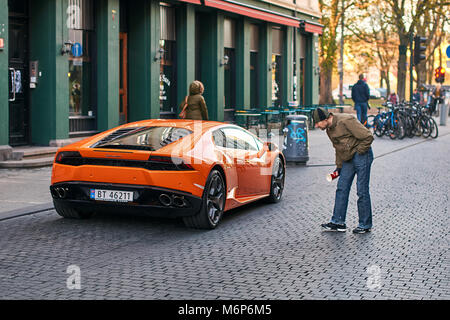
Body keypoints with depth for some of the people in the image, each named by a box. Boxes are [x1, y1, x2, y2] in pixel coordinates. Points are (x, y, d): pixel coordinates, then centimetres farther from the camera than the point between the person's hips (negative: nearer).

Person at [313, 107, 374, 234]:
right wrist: (339, 166, 14)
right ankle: (338, 222, 11)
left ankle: (365, 225, 6)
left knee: (362, 191, -4)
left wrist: (359, 151, -12)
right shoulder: (329, 129, 8)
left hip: (361, 156, -9)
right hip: (348, 159, 9)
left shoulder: (346, 121, -21)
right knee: (341, 189, 6)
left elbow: (368, 137, -20)